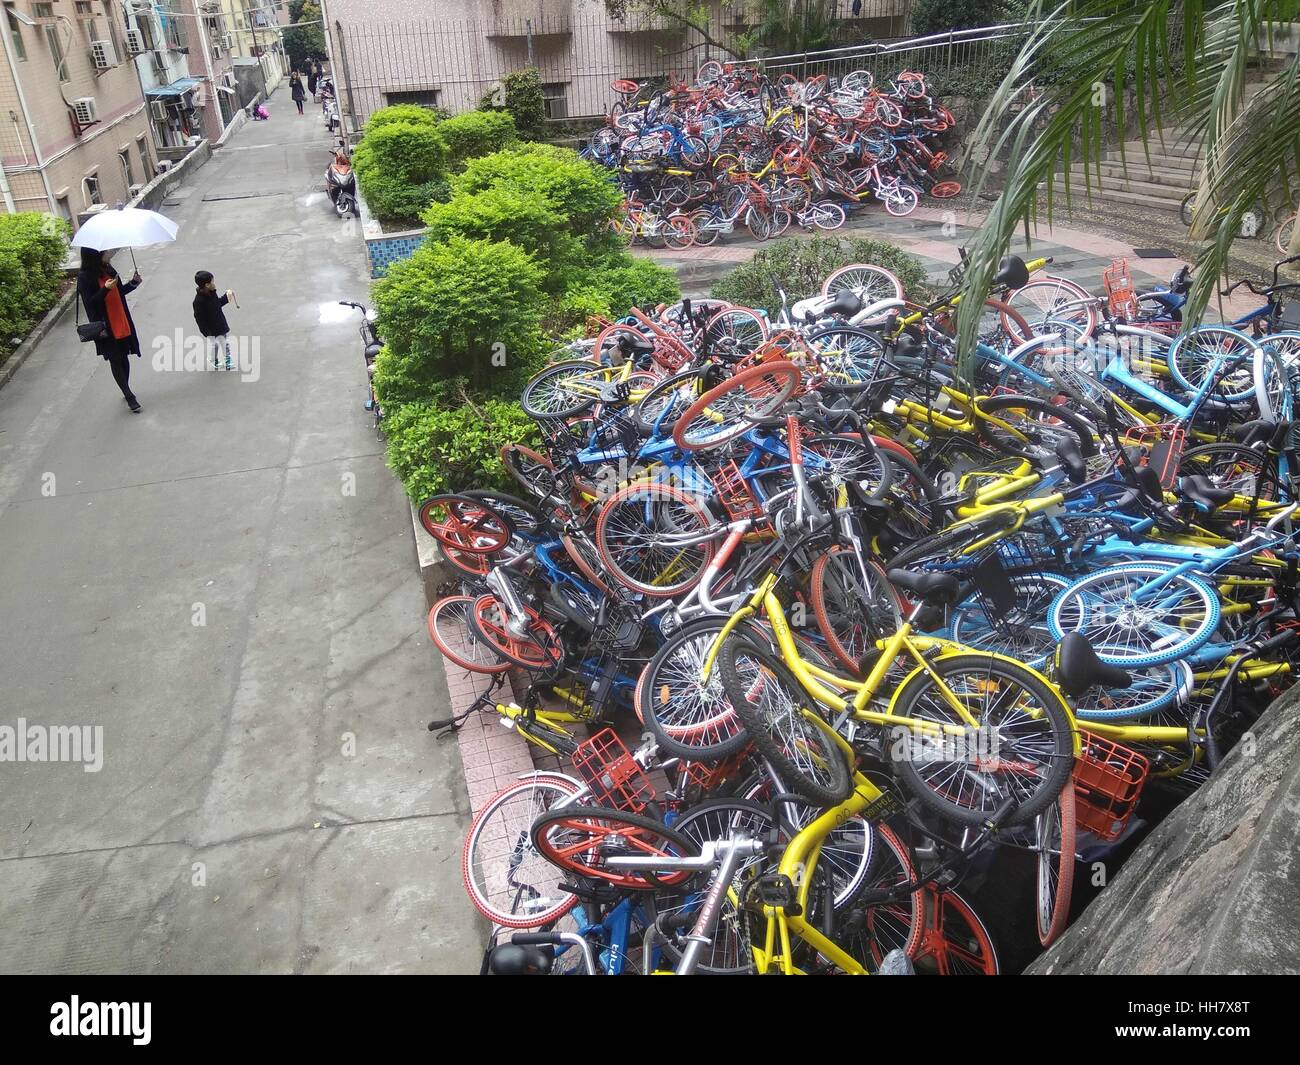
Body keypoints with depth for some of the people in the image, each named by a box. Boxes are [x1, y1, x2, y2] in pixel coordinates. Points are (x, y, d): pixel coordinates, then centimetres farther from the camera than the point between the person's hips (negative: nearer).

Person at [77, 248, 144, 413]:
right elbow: (89, 303, -17)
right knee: (115, 360, 2)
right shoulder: (84, 277, -13)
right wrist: (105, 289, -29)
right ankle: (129, 396, 6)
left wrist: (133, 282, 3)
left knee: (124, 358, 13)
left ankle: (127, 392, 27)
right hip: (106, 328, -6)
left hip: (122, 323, 6)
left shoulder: (108, 269, 7)